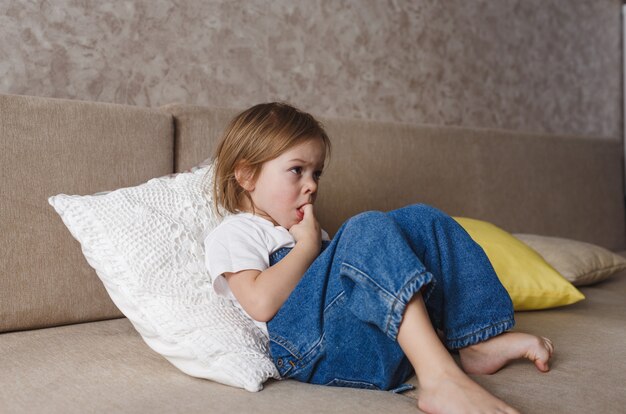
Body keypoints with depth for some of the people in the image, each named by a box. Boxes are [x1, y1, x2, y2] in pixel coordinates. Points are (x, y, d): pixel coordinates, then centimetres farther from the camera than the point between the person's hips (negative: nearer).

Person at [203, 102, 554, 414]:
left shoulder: (301, 229, 33)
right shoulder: (233, 233, 7)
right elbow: (261, 303, -12)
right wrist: (308, 244, -3)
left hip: (381, 339, 8)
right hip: (306, 344, -7)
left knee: (422, 220, 0)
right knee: (371, 230, -27)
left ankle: (481, 341, -11)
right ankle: (439, 378, -39)